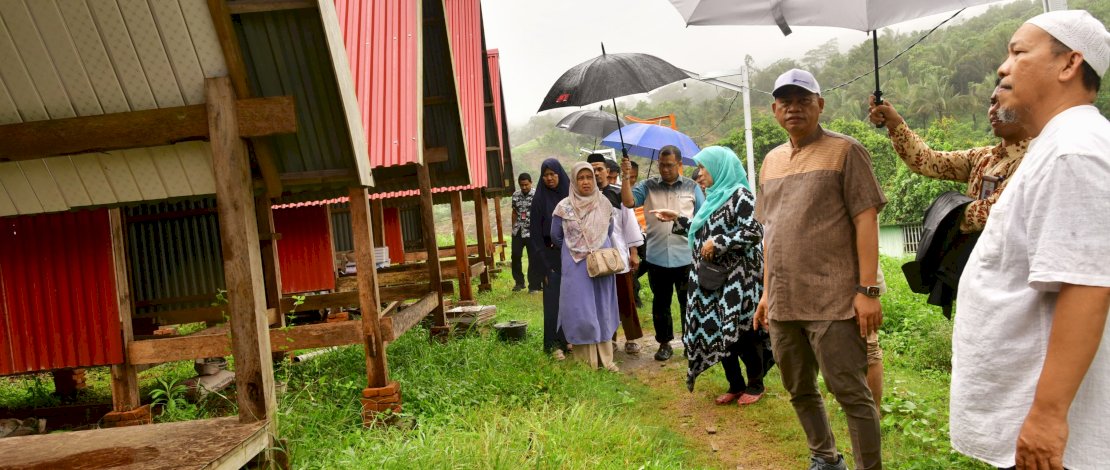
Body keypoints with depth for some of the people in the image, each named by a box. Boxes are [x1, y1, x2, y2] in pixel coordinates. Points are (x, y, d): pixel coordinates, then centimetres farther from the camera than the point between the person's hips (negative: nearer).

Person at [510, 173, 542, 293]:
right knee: (515, 256, 7)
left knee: (534, 259, -1)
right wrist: (513, 228, 14)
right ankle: (519, 282, 23)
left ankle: (534, 285, 7)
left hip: (532, 232, -5)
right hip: (518, 231, 5)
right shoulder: (515, 195, 7)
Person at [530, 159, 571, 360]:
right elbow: (537, 233, -3)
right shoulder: (539, 199, -2)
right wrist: (545, 264, -9)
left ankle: (569, 339, 20)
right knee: (554, 300, -2)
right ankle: (554, 344, 5)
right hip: (552, 255, -3)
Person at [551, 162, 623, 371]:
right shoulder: (564, 207, -5)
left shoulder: (604, 205, 2)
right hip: (576, 266, -2)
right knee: (580, 311, -2)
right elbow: (556, 237, 6)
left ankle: (604, 358, 14)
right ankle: (585, 360, 5)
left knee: (602, 309, 7)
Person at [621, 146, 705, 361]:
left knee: (688, 303, 7)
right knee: (660, 303, 11)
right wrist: (626, 177, -17)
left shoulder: (691, 187, 4)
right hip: (656, 257, 1)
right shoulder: (648, 186, 5)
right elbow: (628, 202, -9)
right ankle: (664, 343, 23)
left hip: (685, 257, -1)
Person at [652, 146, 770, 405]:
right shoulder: (714, 197, 15)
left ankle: (756, 384, 15)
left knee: (741, 332, -2)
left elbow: (754, 232, -19)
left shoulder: (739, 194, -10)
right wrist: (677, 220, 17)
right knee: (717, 331, 8)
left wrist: (718, 243, -19)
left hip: (738, 278, -8)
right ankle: (735, 385, 20)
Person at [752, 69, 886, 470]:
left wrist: (867, 289, -16)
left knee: (851, 394, -3)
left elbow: (865, 220, -9)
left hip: (833, 300, -6)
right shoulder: (771, 161, 16)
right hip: (784, 302, 7)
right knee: (800, 392, 16)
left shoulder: (845, 151, -3)